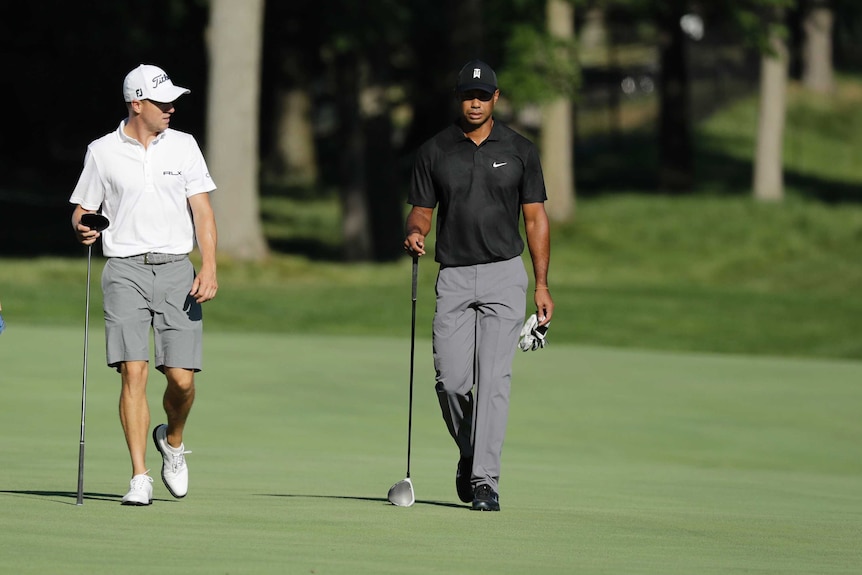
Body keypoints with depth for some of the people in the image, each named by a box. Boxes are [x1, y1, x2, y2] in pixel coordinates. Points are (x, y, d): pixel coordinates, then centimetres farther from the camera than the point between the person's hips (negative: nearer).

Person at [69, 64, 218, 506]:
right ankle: (139, 479, -9)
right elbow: (81, 209, 14)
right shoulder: (102, 152, 5)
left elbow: (202, 209, 4)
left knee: (182, 378, -5)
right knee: (133, 372, -12)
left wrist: (209, 268, -7)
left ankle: (172, 440, 28)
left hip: (176, 270, 1)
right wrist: (81, 228, -11)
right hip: (125, 270, -1)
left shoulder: (183, 146, 8)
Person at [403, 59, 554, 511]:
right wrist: (414, 234, -16)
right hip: (453, 277, 2)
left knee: (494, 379, -11)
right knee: (451, 380, -4)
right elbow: (421, 211, 9)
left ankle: (485, 480, -12)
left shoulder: (519, 150, 3)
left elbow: (535, 217, 6)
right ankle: (470, 453, 23)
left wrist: (542, 285, 1)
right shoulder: (434, 152, 6)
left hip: (504, 275, -2)